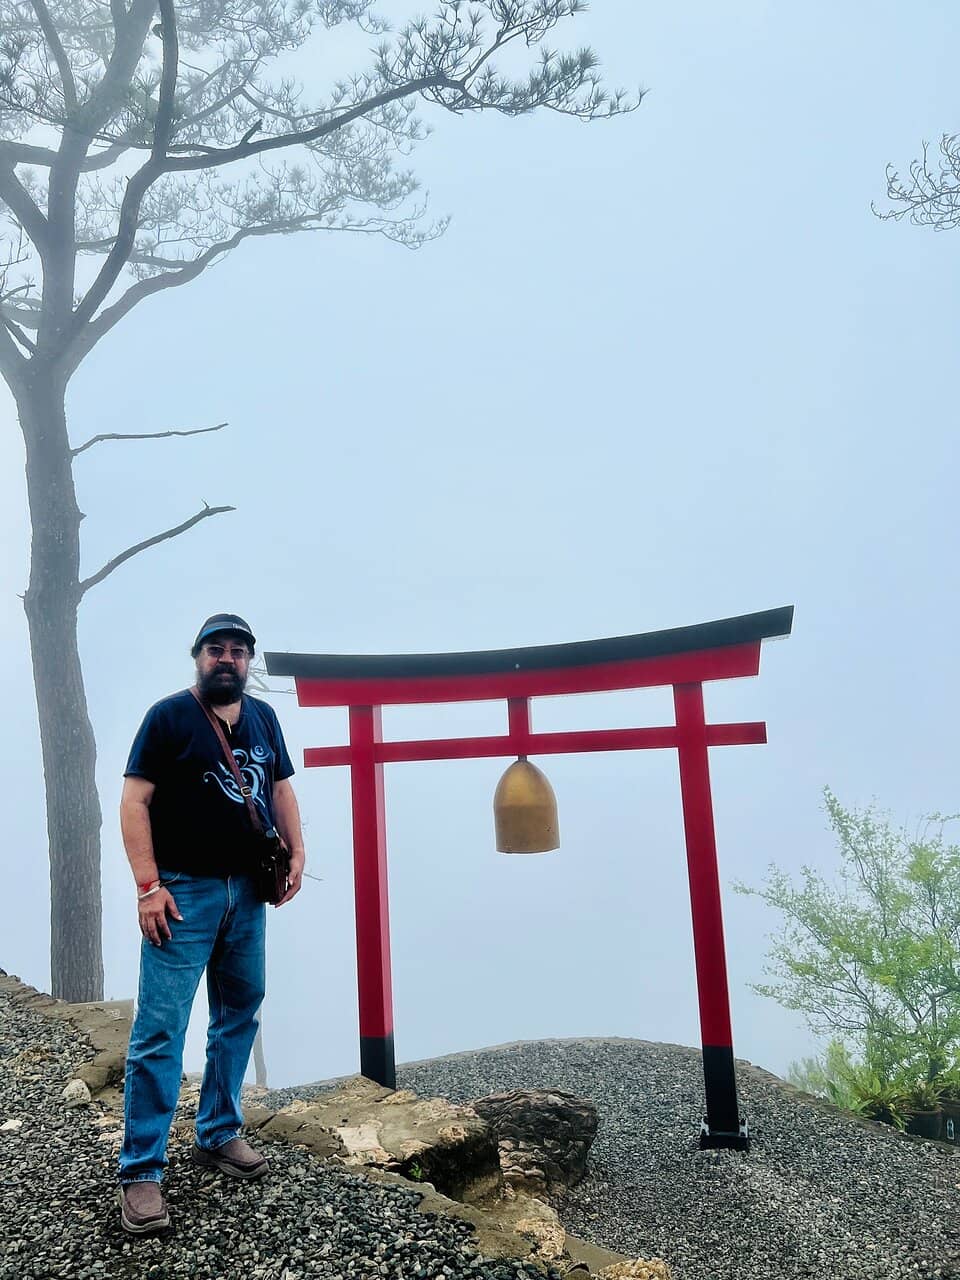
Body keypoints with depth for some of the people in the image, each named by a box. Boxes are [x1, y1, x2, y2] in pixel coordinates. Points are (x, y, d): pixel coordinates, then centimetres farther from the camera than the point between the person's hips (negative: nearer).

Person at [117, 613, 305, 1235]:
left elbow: (281, 788, 17)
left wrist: (297, 854, 5)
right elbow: (135, 799, -11)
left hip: (247, 892, 6)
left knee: (240, 1016, 14)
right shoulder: (169, 715, -7)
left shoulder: (263, 717, 9)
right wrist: (149, 885, -17)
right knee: (161, 1029, -3)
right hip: (184, 893, -6)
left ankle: (220, 1135, 30)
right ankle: (141, 1170, 8)